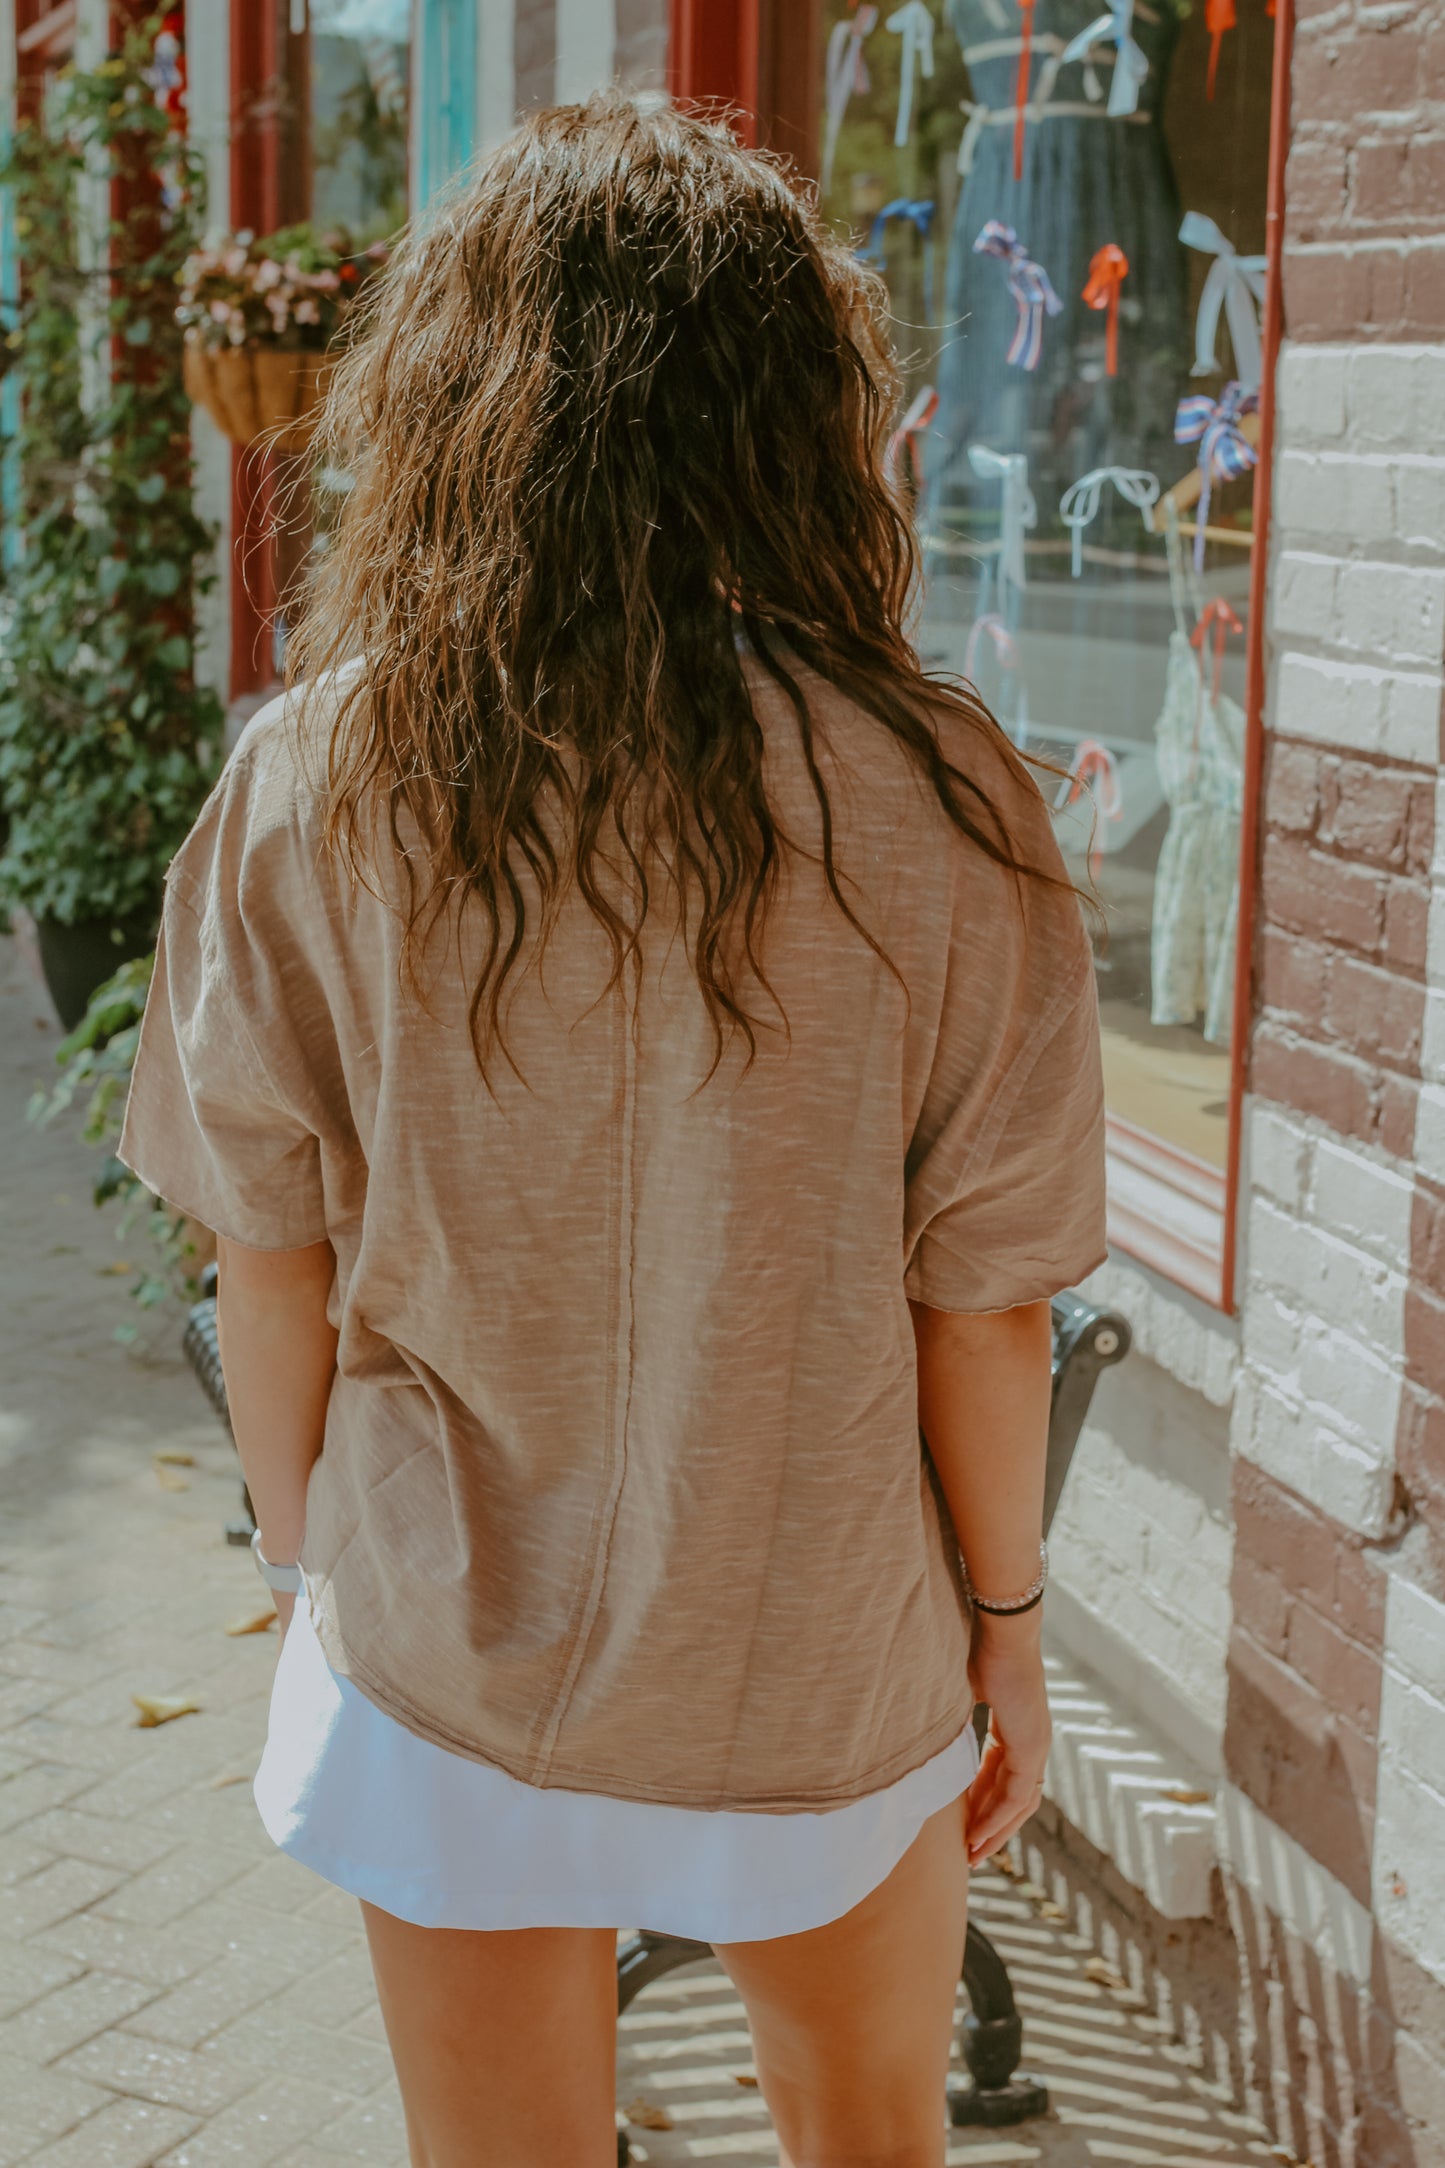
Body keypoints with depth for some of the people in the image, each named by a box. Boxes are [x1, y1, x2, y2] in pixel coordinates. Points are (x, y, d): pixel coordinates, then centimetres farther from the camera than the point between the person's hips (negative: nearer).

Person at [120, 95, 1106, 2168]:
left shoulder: (309, 787, -15)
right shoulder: (935, 800, -19)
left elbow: (274, 1266, -8)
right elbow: (983, 1302, -12)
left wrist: (311, 1560, 9)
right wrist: (1008, 1622, 3)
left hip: (446, 1647, 1)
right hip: (820, 1658, 0)